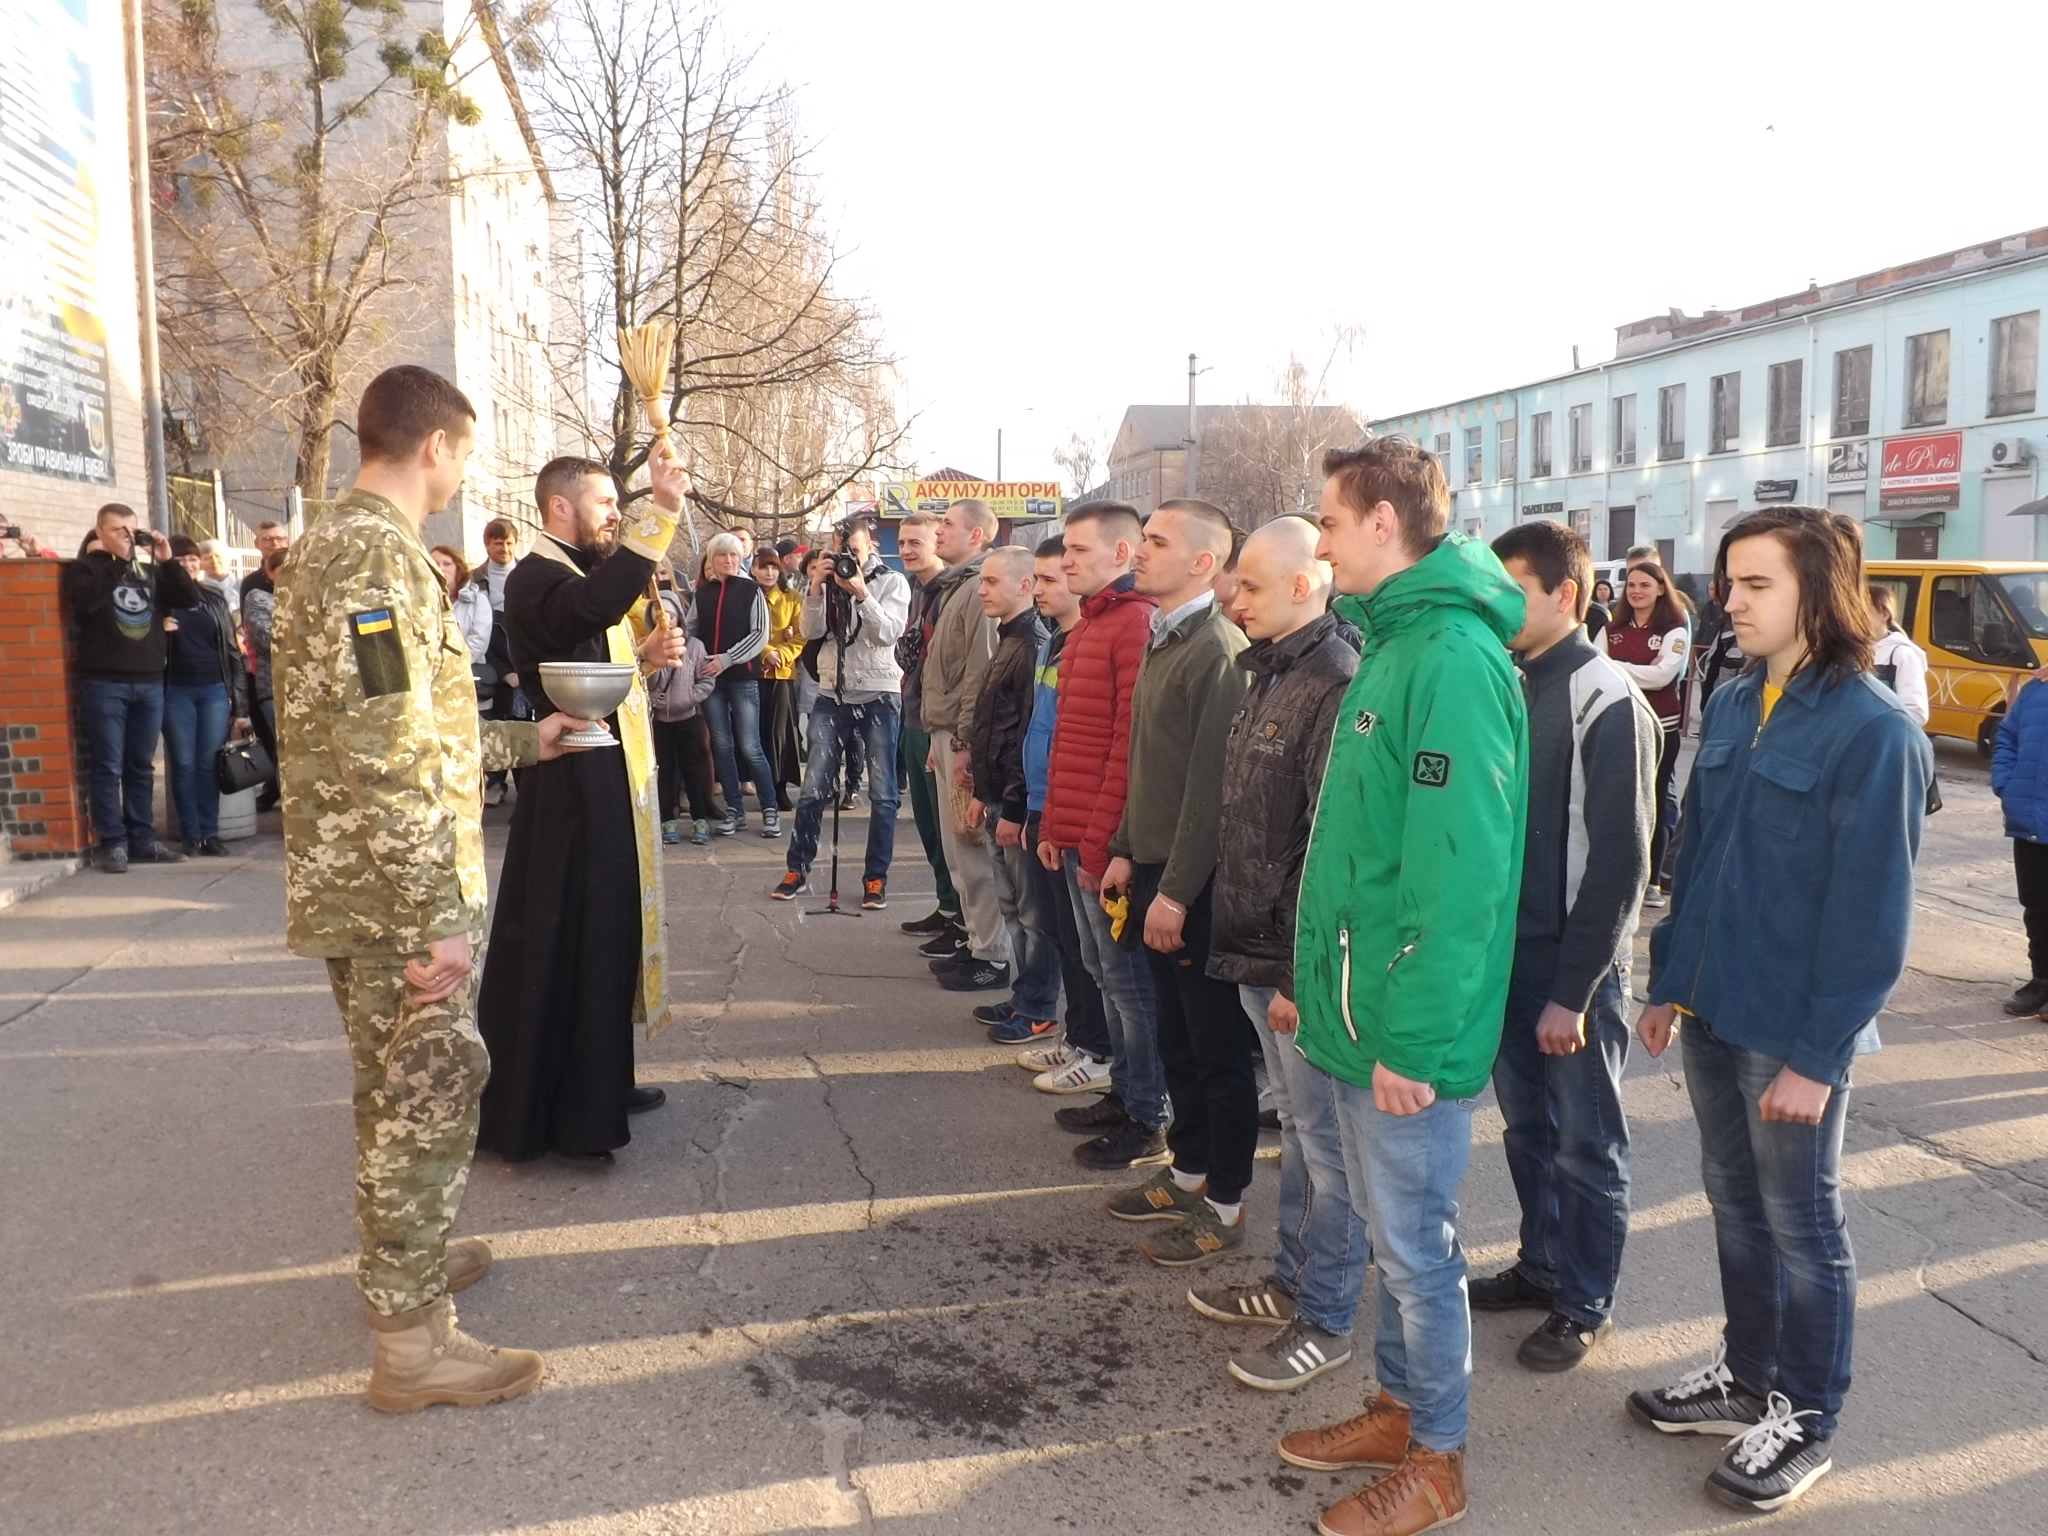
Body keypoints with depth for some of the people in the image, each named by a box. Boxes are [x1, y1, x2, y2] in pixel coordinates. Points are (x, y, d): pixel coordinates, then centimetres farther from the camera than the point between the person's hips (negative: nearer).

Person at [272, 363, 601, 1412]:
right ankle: (411, 1342, 9)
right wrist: (436, 918, -23)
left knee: (400, 1093, 22)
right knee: (430, 1099, -1)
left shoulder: (339, 544, 14)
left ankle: (404, 1253, 39)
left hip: (363, 888, 10)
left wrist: (521, 742, 29)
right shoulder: (376, 554, -19)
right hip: (398, 897, -10)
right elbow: (385, 761, -25)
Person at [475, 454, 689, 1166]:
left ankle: (599, 1086, 30)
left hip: (608, 788, 10)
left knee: (607, 933, 17)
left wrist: (646, 654, 3)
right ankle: (543, 1111, 6)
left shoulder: (585, 573, 18)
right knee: (559, 942, -4)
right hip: (572, 791, -10)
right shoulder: (536, 579, -15)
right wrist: (660, 512, -42)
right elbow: (592, 609, -39)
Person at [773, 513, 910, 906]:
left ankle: (875, 878, 11)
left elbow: (889, 633, -15)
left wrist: (861, 593, -25)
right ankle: (797, 869, 15)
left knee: (882, 794, 2)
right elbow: (810, 631, -5)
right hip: (832, 696, 2)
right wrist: (816, 587, -17)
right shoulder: (828, 580, 7)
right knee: (813, 789, 2)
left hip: (879, 697, -2)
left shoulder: (892, 582, -1)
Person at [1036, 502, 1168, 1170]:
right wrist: (1054, 825, 16)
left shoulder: (1136, 623, -14)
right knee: (1104, 972, 17)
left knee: (1125, 978, 0)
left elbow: (1130, 745, -19)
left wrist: (1101, 840, -19)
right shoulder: (1089, 623, 16)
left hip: (1104, 839, -9)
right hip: (1074, 834, 9)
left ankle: (1145, 1122, 11)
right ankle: (1123, 1093, 29)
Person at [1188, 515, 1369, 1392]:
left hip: (1301, 962, -9)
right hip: (1256, 951, 9)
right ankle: (1292, 1282, 35)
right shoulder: (1269, 674, 11)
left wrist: (1307, 973, -21)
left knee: (1324, 1140, 5)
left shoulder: (1336, 685, -19)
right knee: (1295, 1125, 21)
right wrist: (1242, 940, 16)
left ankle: (1324, 1321, 19)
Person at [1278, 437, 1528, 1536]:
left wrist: (1413, 1037, -22)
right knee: (1388, 1229, 21)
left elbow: (1459, 869, -25)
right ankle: (1398, 1409, 39)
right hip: (1358, 1015, 9)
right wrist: (1323, 981, 17)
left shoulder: (1452, 659, -20)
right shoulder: (1396, 642, 11)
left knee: (1416, 1247, 7)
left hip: (1406, 1033, -9)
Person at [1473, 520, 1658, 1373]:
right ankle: (1541, 1264, 36)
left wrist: (1572, 992, -17)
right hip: (1508, 951, 7)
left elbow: (1618, 863, -17)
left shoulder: (1608, 703, -15)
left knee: (1585, 1142, 8)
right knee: (1526, 1125, 18)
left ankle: (1585, 1302, 24)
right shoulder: (1511, 687, 6)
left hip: (1574, 965, -7)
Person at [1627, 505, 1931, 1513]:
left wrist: (1817, 1054, -16)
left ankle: (1805, 1418, 28)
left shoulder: (1874, 731, -16)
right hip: (1712, 1013, 6)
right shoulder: (1731, 705, 5)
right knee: (1735, 1204, 19)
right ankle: (1747, 1373, 37)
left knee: (1800, 1223, 10)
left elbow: (1871, 913, -16)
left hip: (1792, 1032, -6)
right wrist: (1668, 983, 11)